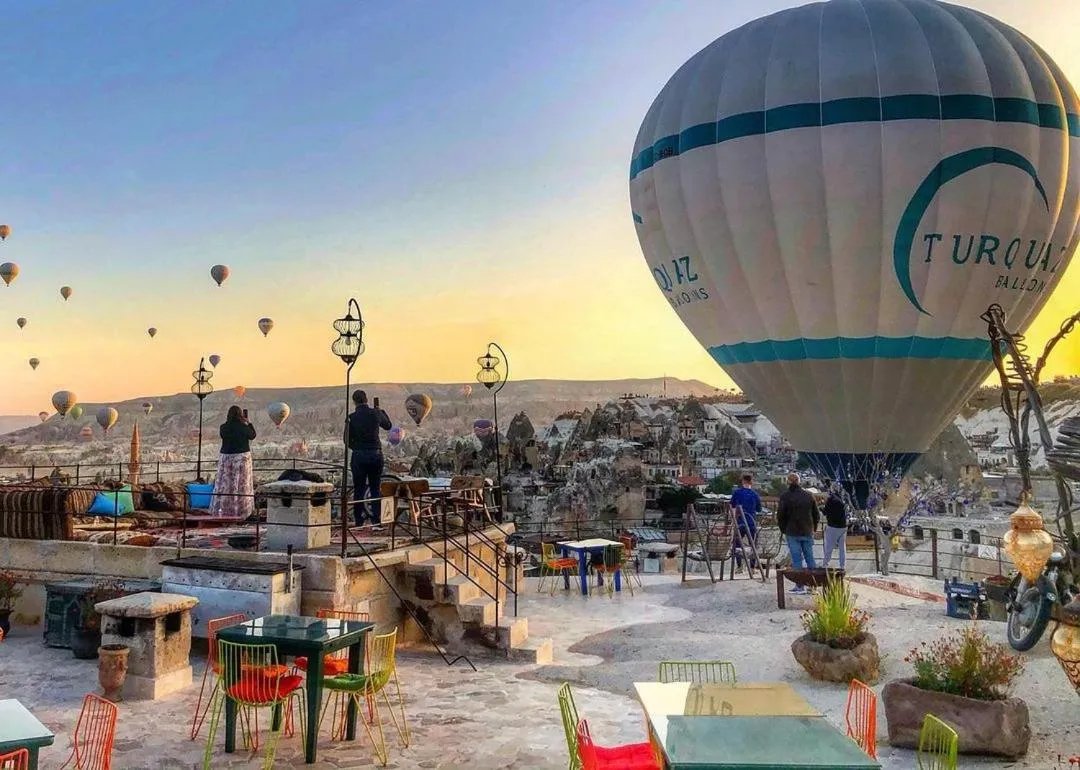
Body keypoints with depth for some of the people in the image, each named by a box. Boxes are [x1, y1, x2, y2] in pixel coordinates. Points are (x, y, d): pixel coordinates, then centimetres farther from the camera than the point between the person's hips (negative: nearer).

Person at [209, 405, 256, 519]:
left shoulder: (223, 427, -5)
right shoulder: (244, 427, -12)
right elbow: (252, 435, 4)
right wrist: (248, 423, 13)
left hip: (226, 457, 3)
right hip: (242, 457, -3)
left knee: (224, 483, 9)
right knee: (241, 484, 4)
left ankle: (221, 510, 13)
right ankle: (240, 510, 6)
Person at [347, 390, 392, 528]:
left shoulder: (352, 417, -7)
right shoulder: (376, 413, -3)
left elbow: (347, 440, -3)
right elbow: (388, 426, 17)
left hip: (359, 456, -1)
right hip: (376, 454, 2)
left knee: (358, 490, 6)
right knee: (376, 489, 10)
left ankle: (359, 522, 7)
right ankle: (376, 520, 9)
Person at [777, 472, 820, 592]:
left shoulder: (785, 496, -8)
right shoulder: (808, 495, 4)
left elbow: (780, 515, -8)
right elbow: (817, 514, 8)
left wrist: (783, 530, 6)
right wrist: (814, 528, 18)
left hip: (792, 532, -4)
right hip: (808, 532, 4)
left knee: (797, 559, -2)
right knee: (810, 557, 11)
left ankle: (800, 586, -2)